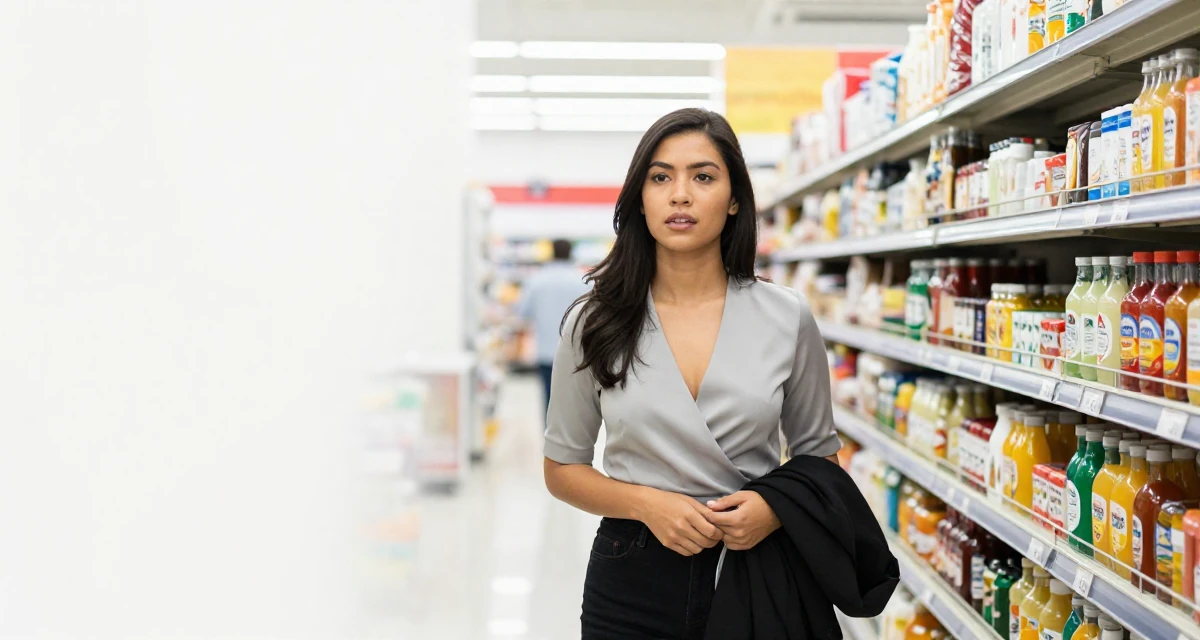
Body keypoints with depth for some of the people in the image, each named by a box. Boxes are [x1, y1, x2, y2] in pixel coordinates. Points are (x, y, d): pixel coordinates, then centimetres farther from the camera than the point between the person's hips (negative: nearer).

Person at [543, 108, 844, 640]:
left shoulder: (788, 319, -4)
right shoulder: (594, 323, -4)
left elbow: (818, 454, 6)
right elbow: (562, 468, 3)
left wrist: (776, 509, -14)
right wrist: (647, 504, -14)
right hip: (632, 584, 0)